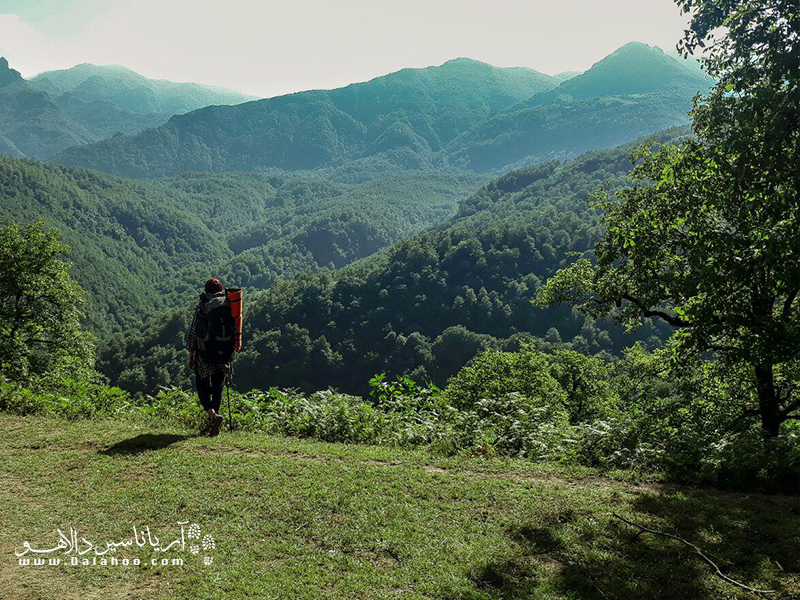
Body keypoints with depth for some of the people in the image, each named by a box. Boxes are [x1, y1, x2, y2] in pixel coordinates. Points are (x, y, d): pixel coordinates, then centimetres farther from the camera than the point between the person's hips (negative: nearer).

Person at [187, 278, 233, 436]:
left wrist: (191, 354, 3)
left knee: (203, 386, 6)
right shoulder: (228, 306, 4)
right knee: (217, 388, 12)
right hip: (224, 353, 3)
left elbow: (193, 331, -4)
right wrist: (230, 350, 14)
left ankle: (213, 415, -19)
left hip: (204, 353, -3)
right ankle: (213, 426, 15)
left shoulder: (201, 307, -3)